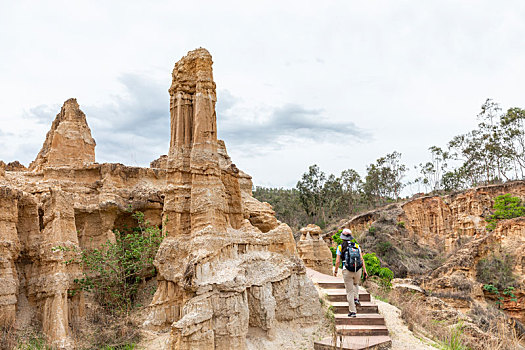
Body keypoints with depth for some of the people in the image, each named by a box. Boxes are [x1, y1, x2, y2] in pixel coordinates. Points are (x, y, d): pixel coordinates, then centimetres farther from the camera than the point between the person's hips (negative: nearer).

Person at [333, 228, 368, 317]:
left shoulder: (340, 247, -1)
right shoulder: (356, 246, 5)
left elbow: (338, 261, -2)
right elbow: (362, 259, 3)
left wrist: (335, 271, 11)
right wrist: (365, 270, 7)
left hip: (347, 271, -3)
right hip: (358, 270, 3)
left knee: (350, 291, 5)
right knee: (356, 284, 34)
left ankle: (352, 311, 6)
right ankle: (356, 299, 19)